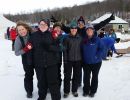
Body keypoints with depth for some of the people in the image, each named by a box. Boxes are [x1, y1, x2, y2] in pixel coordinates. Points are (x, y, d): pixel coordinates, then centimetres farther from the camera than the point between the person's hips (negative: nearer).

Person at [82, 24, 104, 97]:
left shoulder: (97, 39, -10)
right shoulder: (84, 40, 1)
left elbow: (102, 48, -12)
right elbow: (82, 50, 10)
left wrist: (97, 56, -17)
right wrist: (83, 57, 1)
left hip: (96, 62, -2)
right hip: (86, 62, 3)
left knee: (95, 77, 13)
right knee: (86, 77, 9)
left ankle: (93, 91, 28)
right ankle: (86, 91, 27)